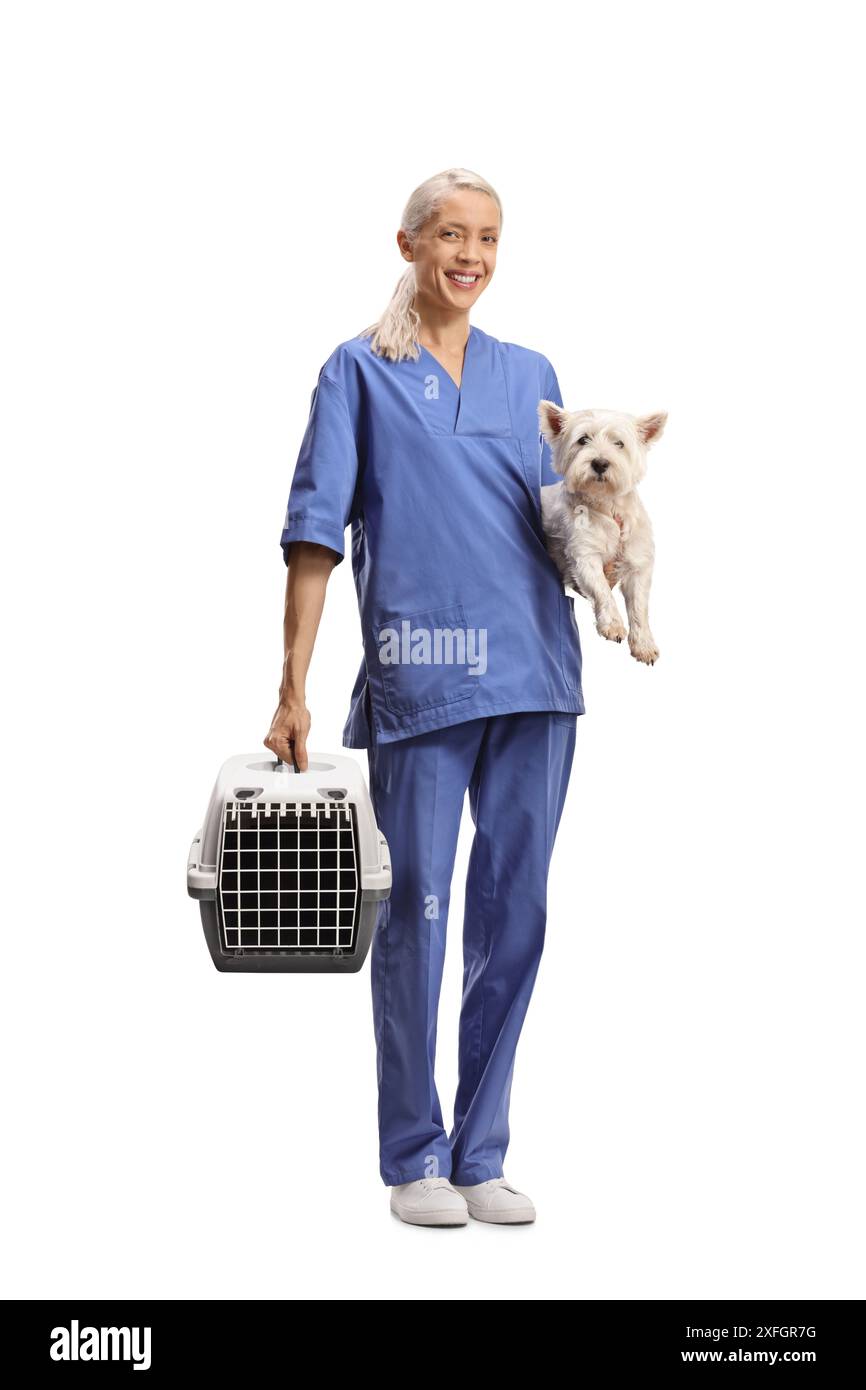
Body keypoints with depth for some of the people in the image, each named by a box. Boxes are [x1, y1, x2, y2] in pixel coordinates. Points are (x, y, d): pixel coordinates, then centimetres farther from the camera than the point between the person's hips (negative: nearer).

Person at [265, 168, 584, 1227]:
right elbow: (316, 532, -1)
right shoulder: (360, 373, 7)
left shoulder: (530, 375, 17)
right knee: (417, 911, -1)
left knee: (514, 912, 5)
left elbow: (561, 523, 18)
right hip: (418, 675, -4)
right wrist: (292, 688, -8)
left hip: (534, 672, 4)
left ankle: (480, 1156, 16)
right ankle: (415, 1161, 12)